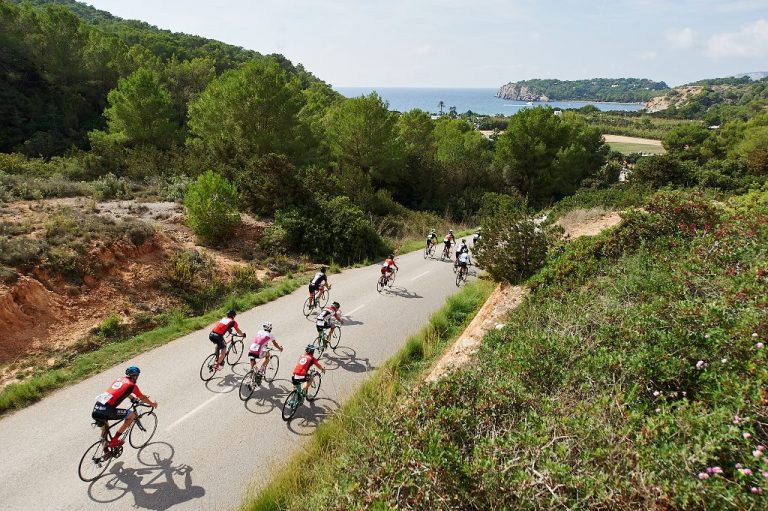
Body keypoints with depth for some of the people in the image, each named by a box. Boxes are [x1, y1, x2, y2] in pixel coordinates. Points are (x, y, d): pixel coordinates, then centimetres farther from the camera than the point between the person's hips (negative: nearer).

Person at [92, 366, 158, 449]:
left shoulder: (119, 379, 22)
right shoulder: (132, 385, 2)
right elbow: (143, 398, 16)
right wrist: (152, 404, 34)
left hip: (96, 408, 8)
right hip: (106, 410, -8)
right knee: (131, 415, 9)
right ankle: (114, 441, 10)